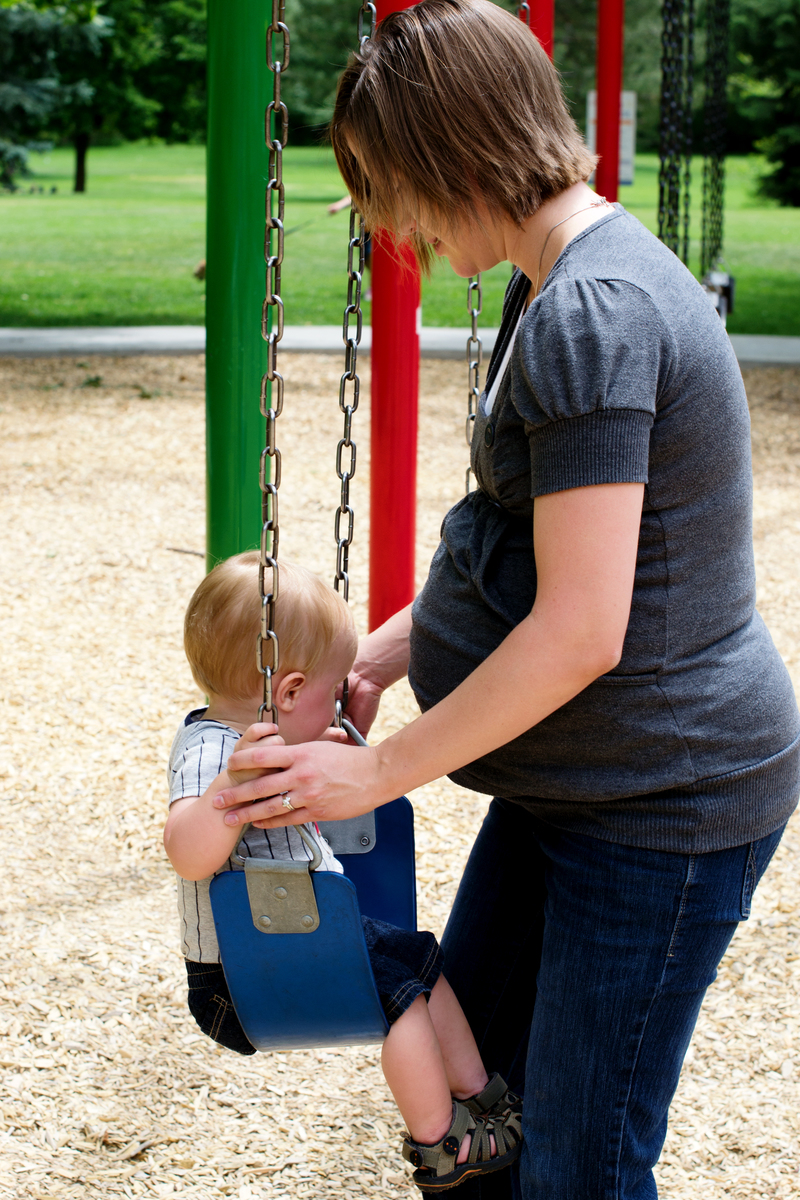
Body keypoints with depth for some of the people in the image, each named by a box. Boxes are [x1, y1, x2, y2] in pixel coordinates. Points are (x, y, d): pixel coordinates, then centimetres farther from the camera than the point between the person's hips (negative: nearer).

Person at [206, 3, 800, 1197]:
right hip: (575, 783, 10)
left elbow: (581, 631, -27)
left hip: (667, 798, -10)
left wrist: (379, 771, -17)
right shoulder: (555, 288, 8)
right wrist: (390, 650, 10)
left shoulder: (592, 316, -25)